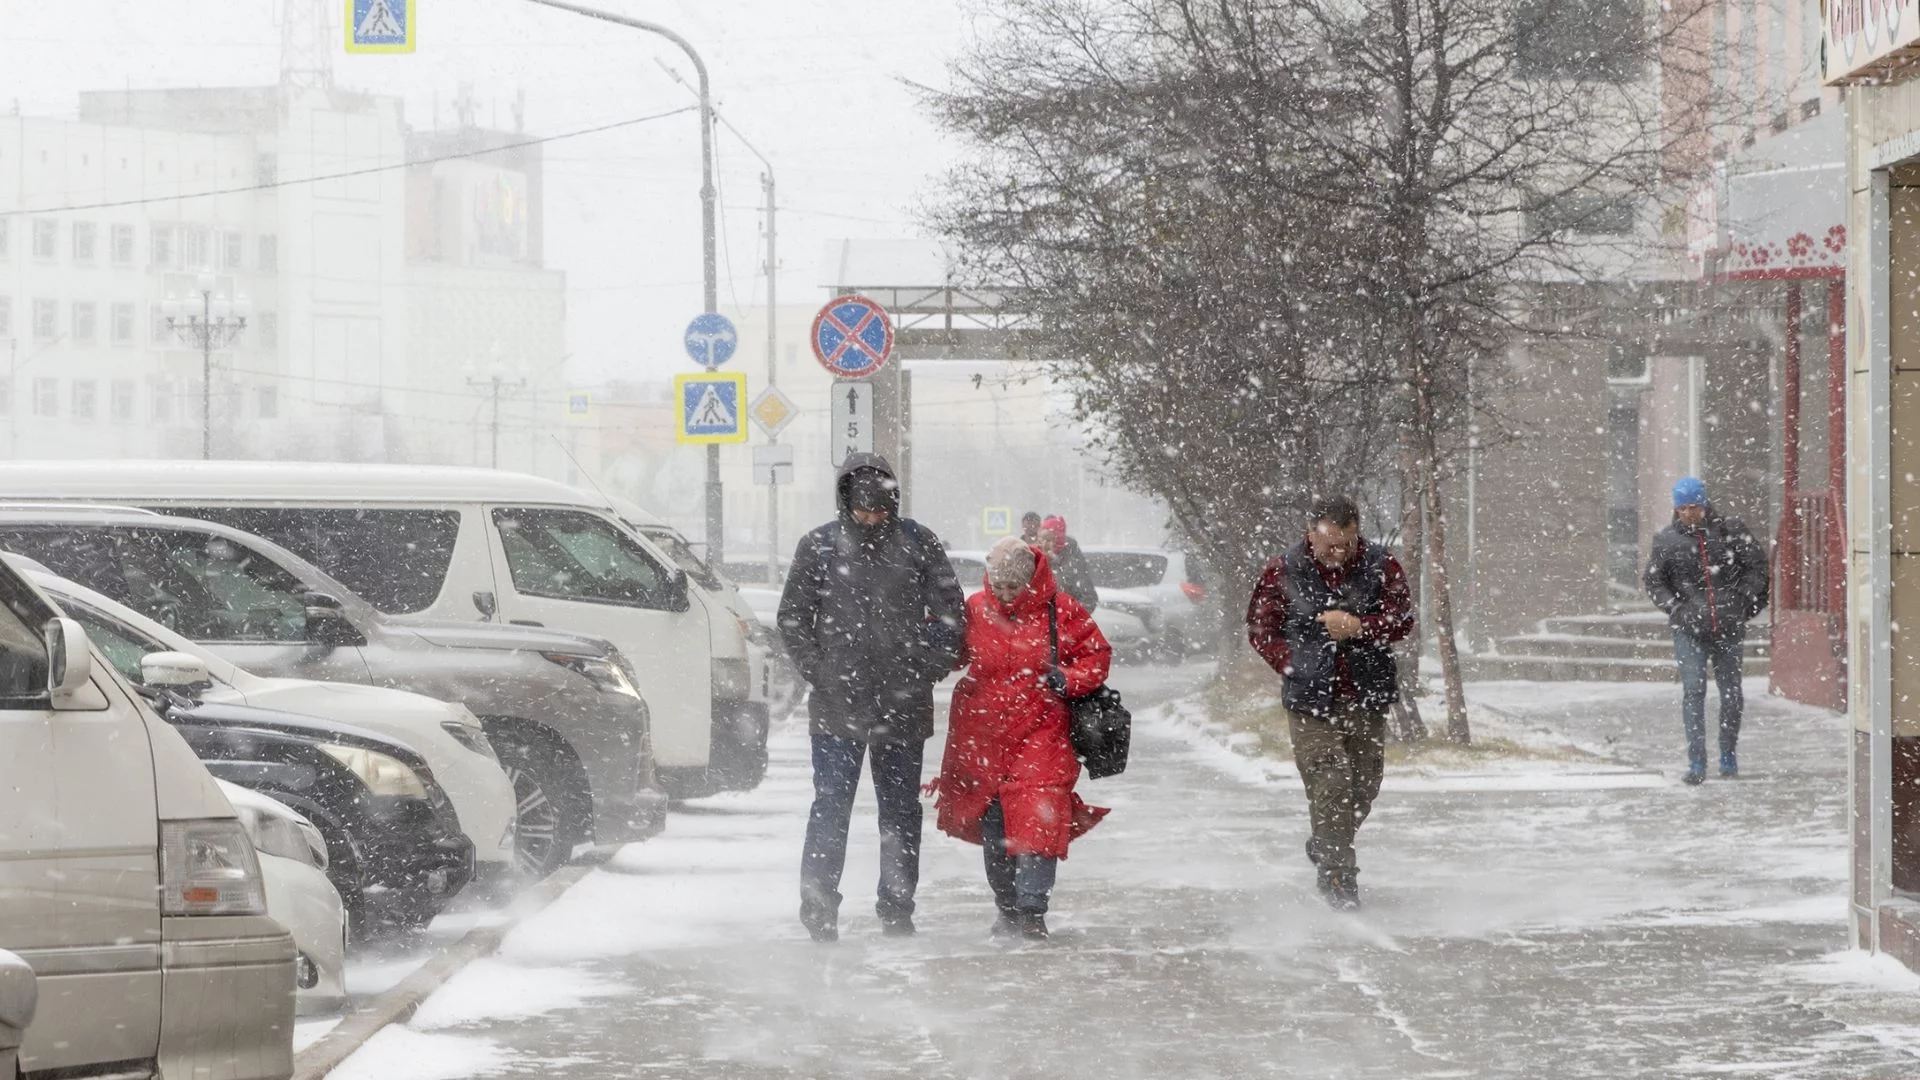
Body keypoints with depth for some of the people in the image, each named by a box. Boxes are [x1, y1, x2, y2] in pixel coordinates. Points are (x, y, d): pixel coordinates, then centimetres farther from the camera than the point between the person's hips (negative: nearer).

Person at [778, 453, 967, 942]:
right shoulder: (819, 546, 0)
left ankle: (897, 909, 16)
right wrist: (819, 674, -3)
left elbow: (950, 612, 6)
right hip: (837, 705, -2)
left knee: (901, 810, 8)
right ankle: (818, 907, 3)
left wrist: (928, 669, -2)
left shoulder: (918, 543, 2)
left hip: (903, 705, 2)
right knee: (831, 807, -3)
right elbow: (793, 620, 5)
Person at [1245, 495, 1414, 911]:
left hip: (1367, 698, 3)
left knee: (1364, 786, 11)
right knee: (1329, 787, -13)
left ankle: (1325, 849, 36)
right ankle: (1339, 878, -8)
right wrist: (1293, 666, -5)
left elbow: (1402, 619, -5)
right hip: (1311, 701, -3)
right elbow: (1260, 628, 5)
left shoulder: (1381, 567, 0)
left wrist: (1358, 627, -22)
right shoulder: (1282, 573, -3)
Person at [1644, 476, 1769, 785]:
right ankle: (1696, 762, -10)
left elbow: (1757, 564, 6)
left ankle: (1729, 757, 23)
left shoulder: (1729, 530, 0)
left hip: (1729, 628, 1)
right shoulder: (1667, 540, 2)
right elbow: (1654, 582, 9)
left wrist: (1742, 599, -3)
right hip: (1689, 629, -1)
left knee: (1731, 692, 8)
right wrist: (1676, 609, -4)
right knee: (1693, 692, -11)